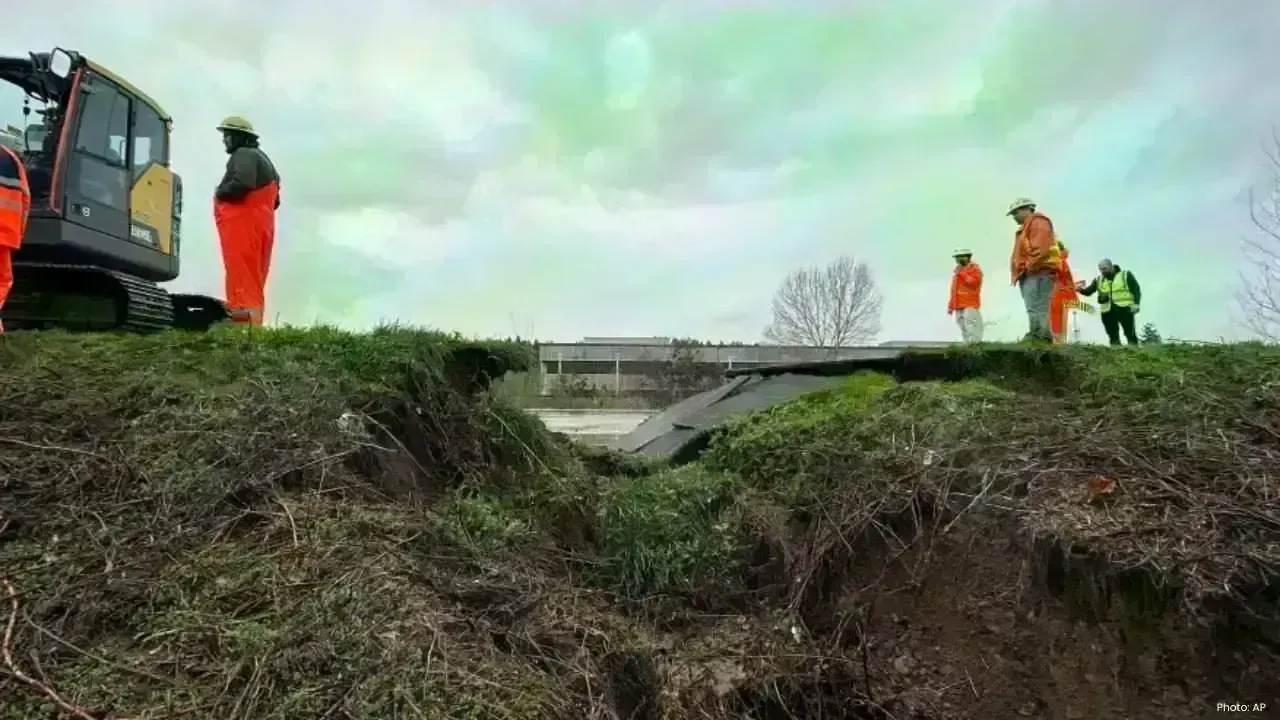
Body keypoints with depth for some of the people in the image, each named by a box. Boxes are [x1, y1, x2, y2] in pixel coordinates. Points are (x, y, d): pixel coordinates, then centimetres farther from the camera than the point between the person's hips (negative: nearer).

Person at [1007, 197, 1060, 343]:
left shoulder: (1038, 221, -1)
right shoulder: (1026, 227, 29)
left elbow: (1041, 248, -15)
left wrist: (1029, 266, -14)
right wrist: (1021, 271, 13)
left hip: (1038, 272, -10)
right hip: (1030, 274, 10)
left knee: (1036, 309, -18)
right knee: (1038, 309, 6)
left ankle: (1037, 337, -24)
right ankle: (1044, 337, 6)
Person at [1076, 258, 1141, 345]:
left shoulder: (1125, 275, 4)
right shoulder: (1098, 280, 13)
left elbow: (1136, 290, 3)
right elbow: (1088, 291, 7)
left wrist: (1135, 304, -8)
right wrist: (1081, 289, -16)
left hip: (1124, 309, -3)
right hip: (1108, 312, 3)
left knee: (1131, 335, 0)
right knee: (1113, 337, 6)